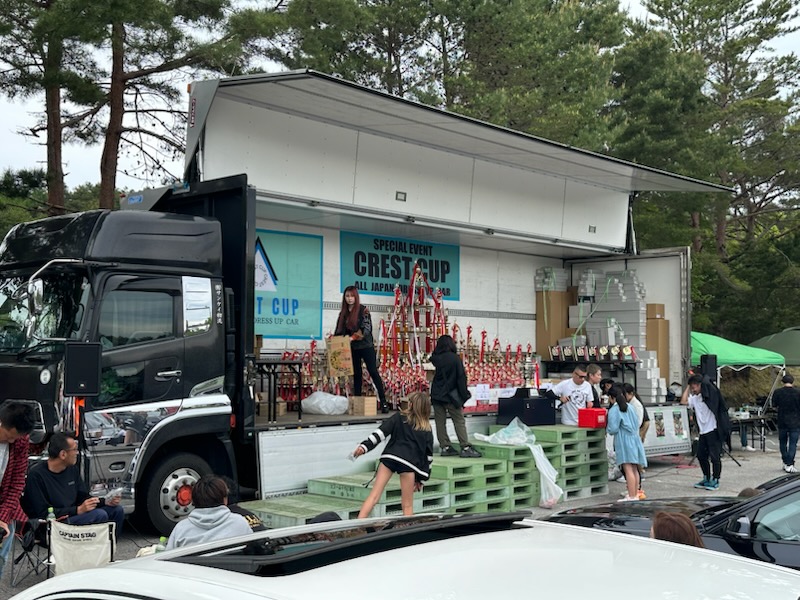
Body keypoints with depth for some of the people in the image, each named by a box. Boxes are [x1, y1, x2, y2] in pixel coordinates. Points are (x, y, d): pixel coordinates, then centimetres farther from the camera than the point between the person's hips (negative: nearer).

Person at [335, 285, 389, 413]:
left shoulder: (363, 310, -7)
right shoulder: (343, 312, 9)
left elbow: (366, 328, -16)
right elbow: (339, 331, 11)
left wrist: (353, 337, -26)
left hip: (366, 346, -5)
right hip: (352, 348, 5)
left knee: (373, 372, -9)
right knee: (356, 374, 9)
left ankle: (383, 402, -9)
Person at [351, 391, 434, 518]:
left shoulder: (399, 417, 12)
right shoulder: (427, 429, 16)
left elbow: (381, 432, -2)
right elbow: (428, 455, 15)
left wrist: (365, 446, -8)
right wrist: (420, 479, 21)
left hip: (389, 457, 0)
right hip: (409, 462, 0)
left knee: (373, 496, -2)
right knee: (407, 505, 10)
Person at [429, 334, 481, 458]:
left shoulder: (436, 358, -2)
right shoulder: (455, 358, -11)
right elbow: (461, 377, -10)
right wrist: (464, 395, -4)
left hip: (437, 395, 4)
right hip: (451, 395, -4)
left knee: (440, 422, 9)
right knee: (459, 421, 1)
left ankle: (445, 447, 9)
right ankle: (465, 448, -2)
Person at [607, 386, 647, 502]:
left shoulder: (613, 410, -10)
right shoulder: (630, 407, 12)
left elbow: (613, 429, -13)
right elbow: (637, 423, 16)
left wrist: (608, 428, 7)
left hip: (624, 441, -8)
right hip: (634, 439, 8)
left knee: (628, 469, -10)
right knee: (634, 469, 14)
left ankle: (631, 496, -13)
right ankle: (636, 493, 21)